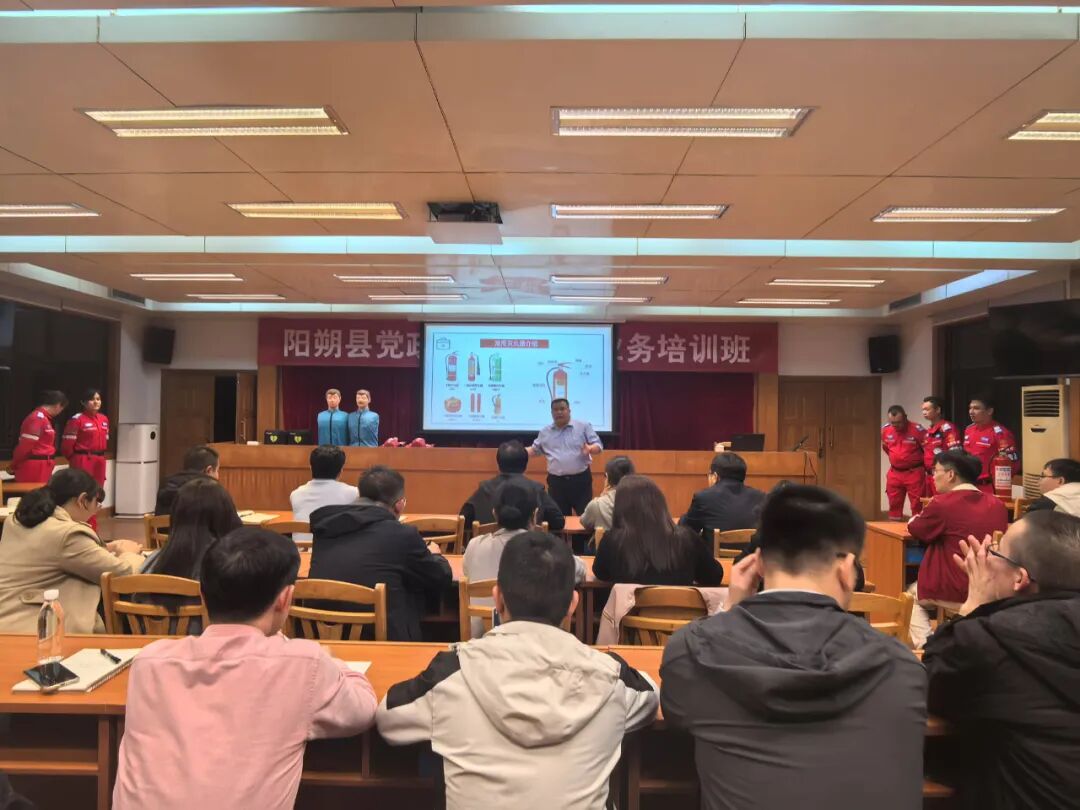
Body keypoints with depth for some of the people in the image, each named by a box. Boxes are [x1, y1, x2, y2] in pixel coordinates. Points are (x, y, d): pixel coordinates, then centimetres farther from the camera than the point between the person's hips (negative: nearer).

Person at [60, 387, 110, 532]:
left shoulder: (104, 419, 9)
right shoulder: (77, 420, -12)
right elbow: (67, 444, -12)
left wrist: (99, 456, 15)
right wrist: (75, 459, 0)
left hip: (99, 461, 7)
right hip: (82, 461, -7)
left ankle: (92, 528, 23)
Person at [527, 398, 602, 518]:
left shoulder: (583, 426, 1)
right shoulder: (545, 432, 10)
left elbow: (598, 445, -2)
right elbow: (534, 450, 19)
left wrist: (590, 449, -25)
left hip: (581, 479, -2)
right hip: (556, 481, 3)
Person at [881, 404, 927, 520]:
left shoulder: (918, 430, -17)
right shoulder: (885, 429, -2)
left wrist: (918, 461, 0)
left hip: (914, 473, -4)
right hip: (894, 473, 5)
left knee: (917, 506, 1)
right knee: (894, 506, 12)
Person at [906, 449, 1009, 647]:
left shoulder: (942, 503, -16)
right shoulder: (997, 505, 1)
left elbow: (914, 528, 0)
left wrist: (918, 517, 21)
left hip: (950, 593, -6)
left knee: (913, 595, 25)